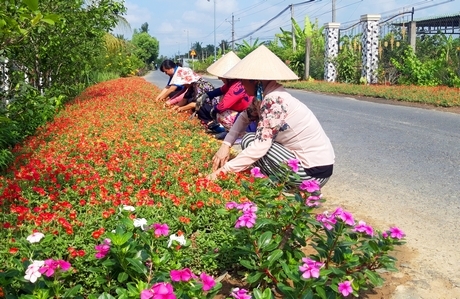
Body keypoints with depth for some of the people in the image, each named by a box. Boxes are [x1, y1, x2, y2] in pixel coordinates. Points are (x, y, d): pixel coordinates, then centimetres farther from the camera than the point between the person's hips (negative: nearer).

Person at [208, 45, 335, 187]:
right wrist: (226, 144, 4)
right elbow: (244, 117, 18)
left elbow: (260, 147, -25)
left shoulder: (274, 101, -21)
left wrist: (224, 170, -20)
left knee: (249, 141, -5)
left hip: (314, 172, -8)